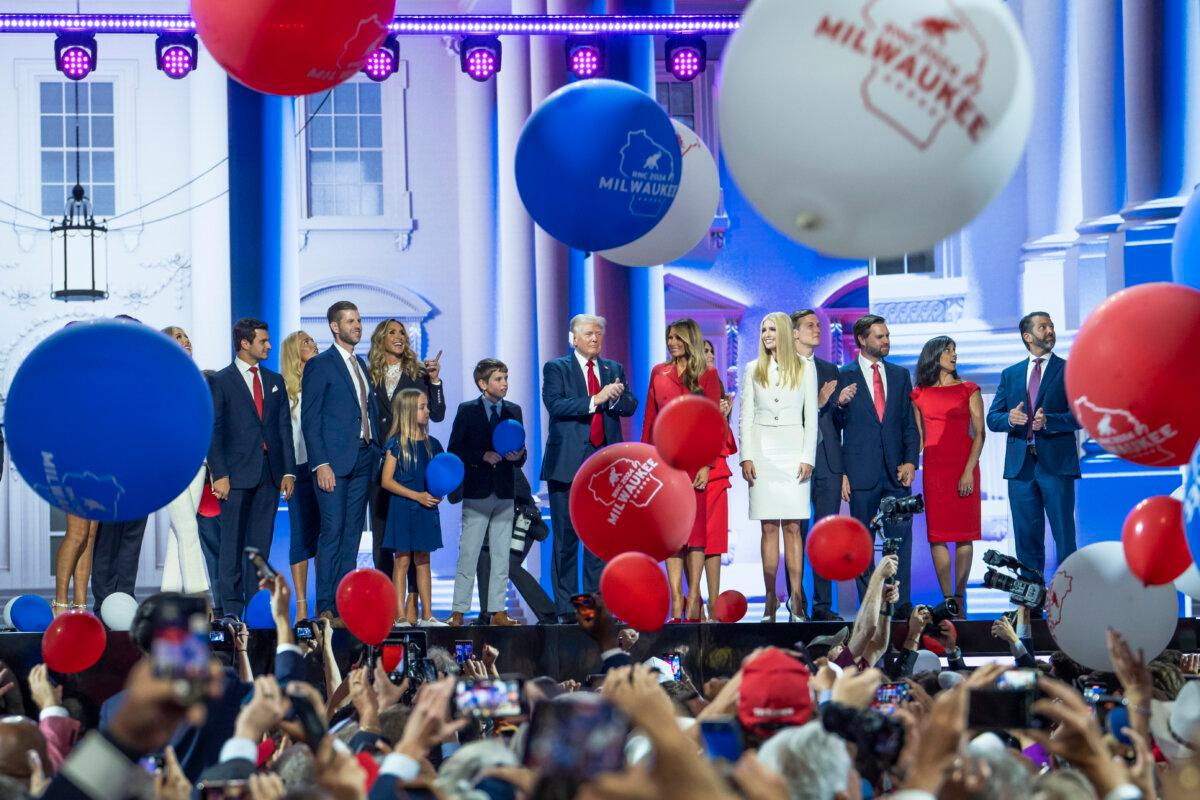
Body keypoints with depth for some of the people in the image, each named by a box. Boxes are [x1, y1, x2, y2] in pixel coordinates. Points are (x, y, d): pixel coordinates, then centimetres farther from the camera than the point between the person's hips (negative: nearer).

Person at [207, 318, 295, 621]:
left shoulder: (275, 381, 15)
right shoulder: (221, 382, 0)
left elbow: (284, 427, 13)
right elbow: (212, 431, -4)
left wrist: (288, 471, 5)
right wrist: (219, 474, -11)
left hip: (269, 475, 4)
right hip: (237, 474, -4)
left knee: (261, 544, 5)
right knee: (232, 544, -3)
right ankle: (230, 608, -2)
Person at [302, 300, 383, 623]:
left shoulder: (362, 365, 18)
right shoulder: (320, 365, -4)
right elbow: (310, 419, -8)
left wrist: (377, 452, 8)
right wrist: (320, 464, -16)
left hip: (363, 459, 7)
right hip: (334, 461, -7)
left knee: (352, 535, 7)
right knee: (332, 532, -9)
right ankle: (325, 607, -8)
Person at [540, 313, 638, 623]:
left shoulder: (613, 369, 16)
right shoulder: (556, 369, 3)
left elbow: (630, 406, 6)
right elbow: (555, 404, -13)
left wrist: (615, 397, -16)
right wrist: (594, 400, -21)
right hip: (568, 464, -4)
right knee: (566, 537, -2)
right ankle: (566, 607, 0)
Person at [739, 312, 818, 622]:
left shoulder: (804, 369, 7)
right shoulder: (753, 370, 11)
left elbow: (811, 417, 5)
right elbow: (746, 416, 9)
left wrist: (808, 457, -5)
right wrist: (746, 456, -2)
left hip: (793, 449, -1)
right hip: (762, 450, 1)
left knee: (792, 527, -5)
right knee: (769, 528, -1)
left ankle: (796, 599, -6)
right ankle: (771, 599, -1)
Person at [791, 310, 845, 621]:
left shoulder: (830, 370, 16)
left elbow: (836, 418, 18)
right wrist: (818, 403, -18)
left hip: (828, 462, 5)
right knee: (796, 534, -1)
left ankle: (823, 604, 8)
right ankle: (798, 605, 2)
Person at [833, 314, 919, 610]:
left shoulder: (900, 375, 14)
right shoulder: (844, 376, 3)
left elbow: (910, 424, 14)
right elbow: (836, 426, 4)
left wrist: (910, 461, 3)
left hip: (896, 474, 3)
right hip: (861, 473, -3)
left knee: (901, 539, -3)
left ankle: (900, 605, -1)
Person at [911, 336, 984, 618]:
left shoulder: (968, 390, 4)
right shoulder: (920, 394, 9)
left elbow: (979, 434, 0)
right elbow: (919, 436, 13)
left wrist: (969, 470, -11)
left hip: (964, 467, -1)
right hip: (933, 468, 1)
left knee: (964, 533, -2)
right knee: (937, 534, -3)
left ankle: (960, 598, 1)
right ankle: (947, 599, 0)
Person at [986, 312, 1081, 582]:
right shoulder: (1010, 375, 16)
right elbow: (992, 418, 11)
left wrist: (1048, 421, -21)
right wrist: (1009, 419, -11)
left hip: (1056, 464, -4)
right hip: (1020, 465, 4)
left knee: (1064, 536, -5)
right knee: (1027, 538, 6)